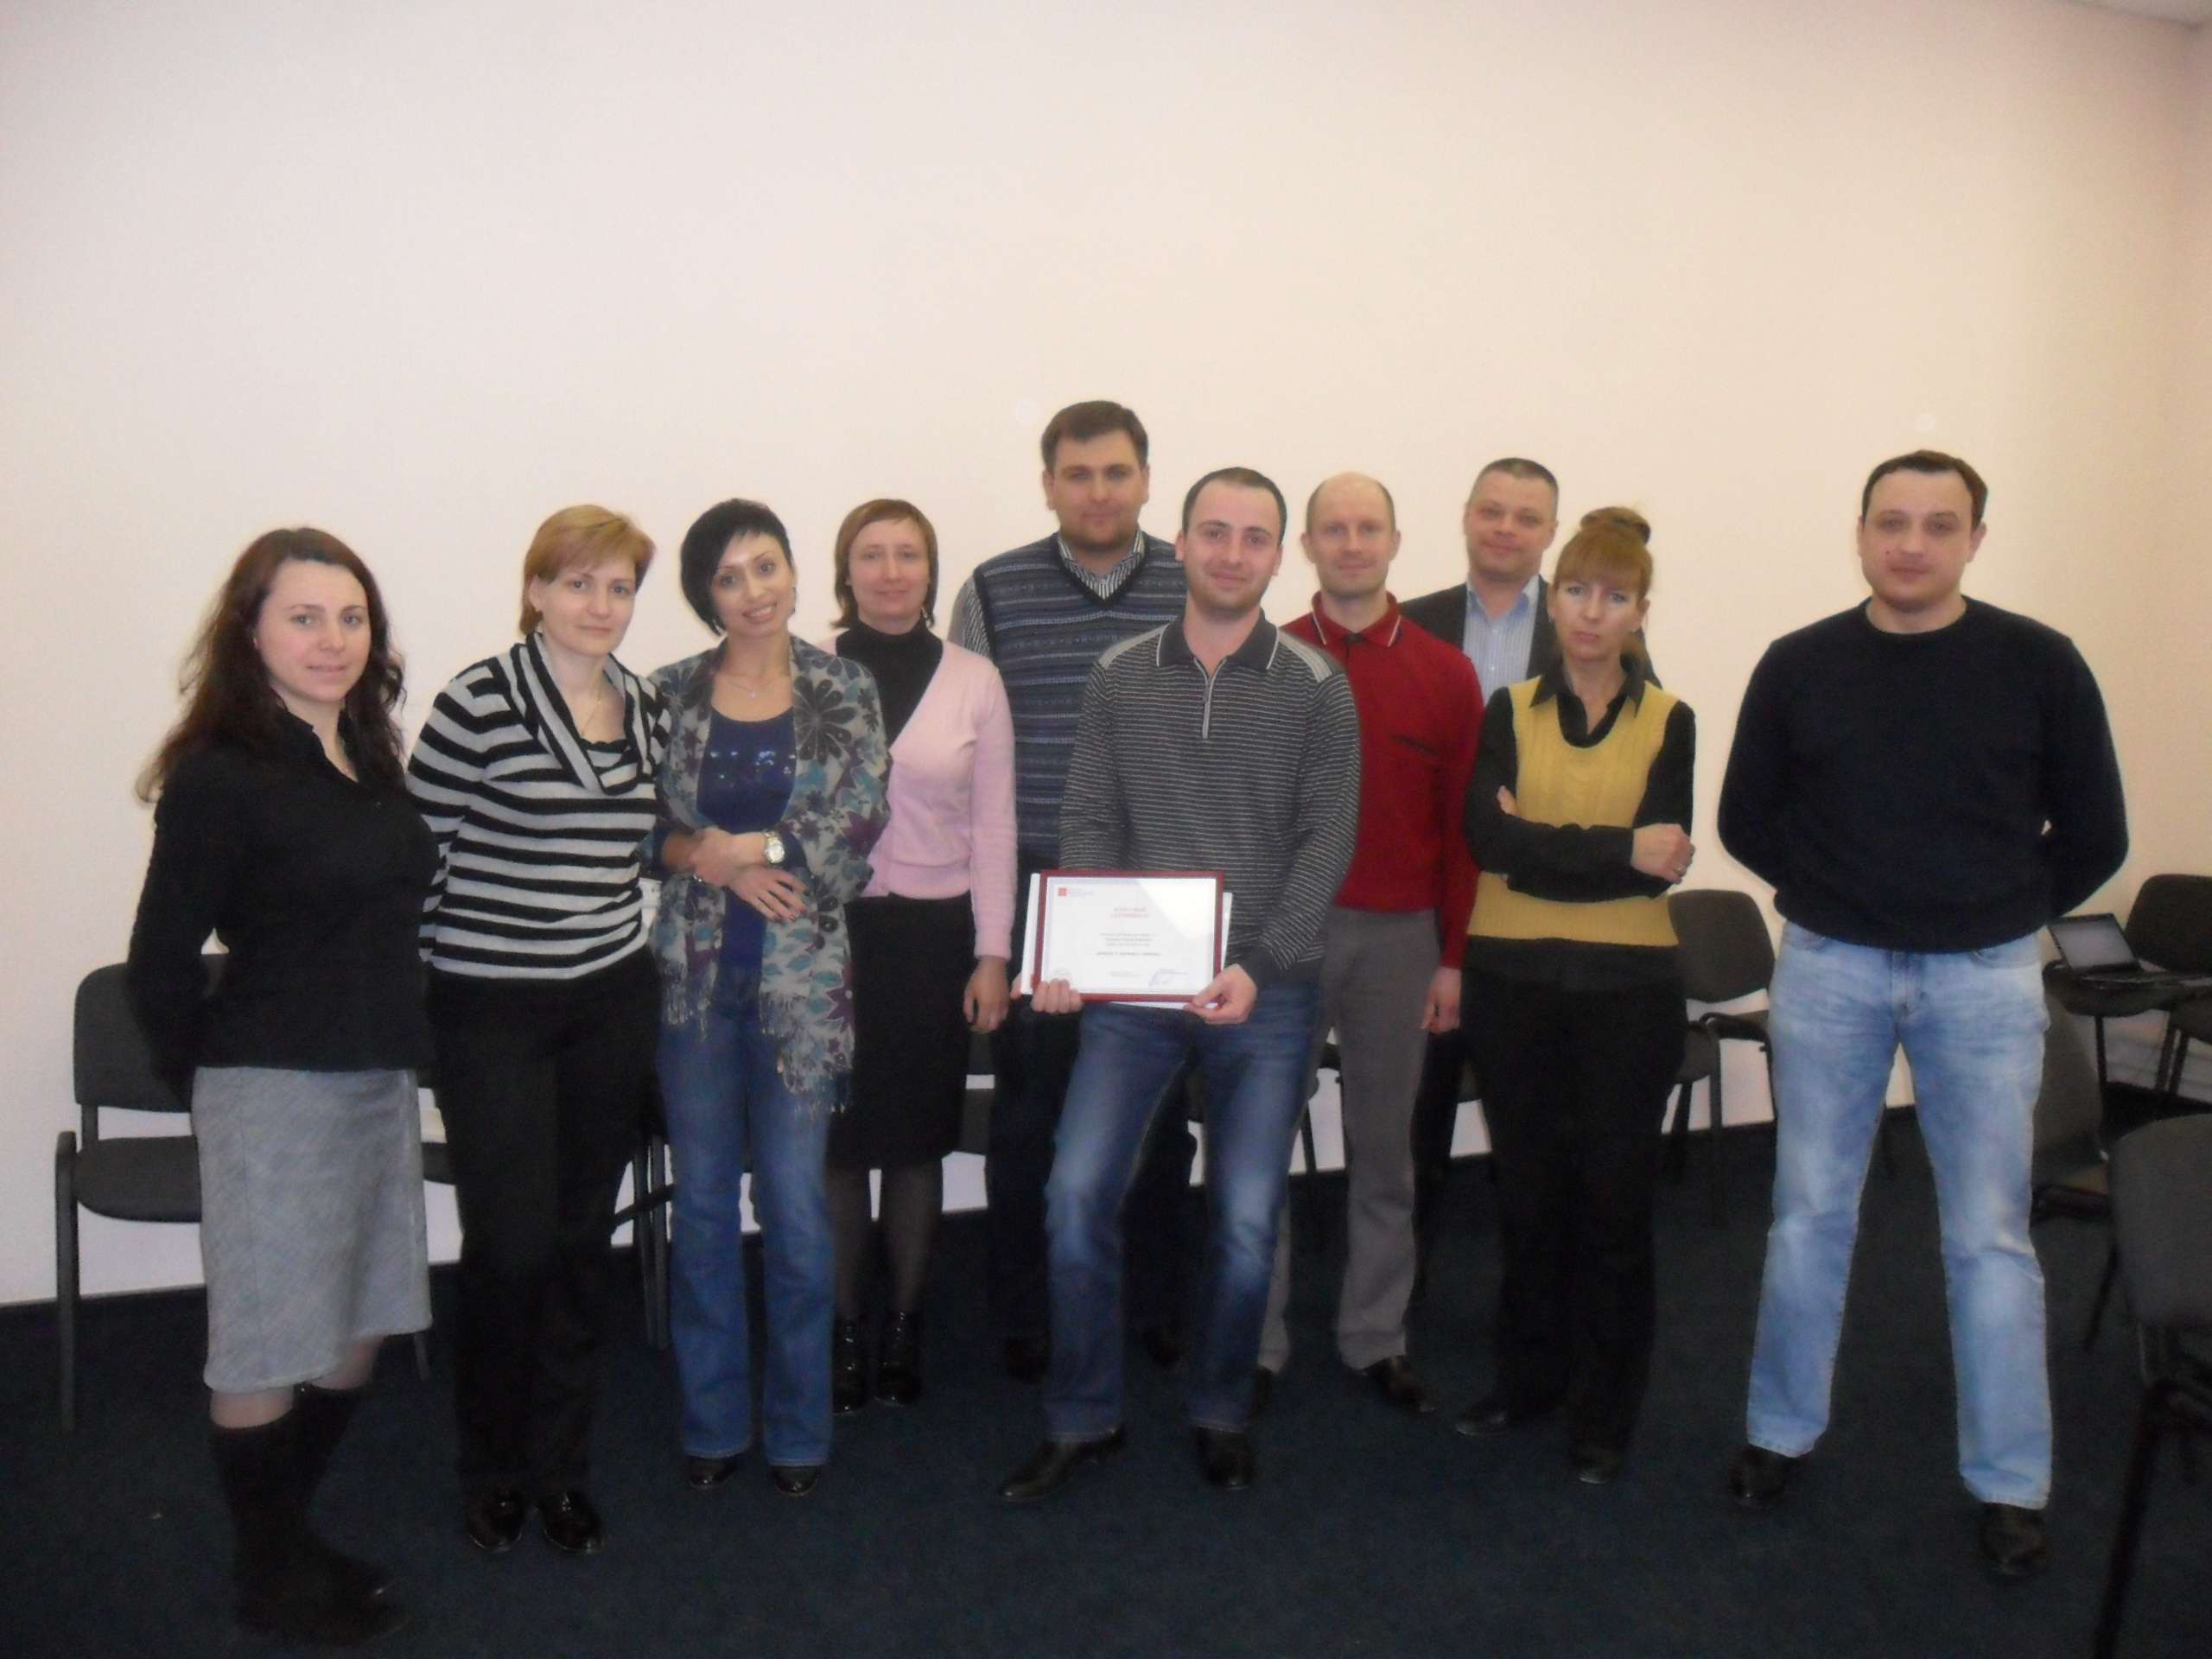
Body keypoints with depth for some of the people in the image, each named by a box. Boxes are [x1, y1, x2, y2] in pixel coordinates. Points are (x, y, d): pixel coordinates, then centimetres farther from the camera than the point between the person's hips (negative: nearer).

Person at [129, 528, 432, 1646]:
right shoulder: (220, 774, -14)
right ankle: (269, 1576, 27)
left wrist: (395, 1051, 9)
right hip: (274, 1091, -7)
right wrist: (206, 1077, 1)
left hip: (378, 1082, 7)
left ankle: (287, 1536, 38)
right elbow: (162, 958, -11)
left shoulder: (369, 755, 7)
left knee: (356, 1333, 17)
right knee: (270, 1347, 7)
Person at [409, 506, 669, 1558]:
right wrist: (417, 981, -6)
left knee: (583, 1240, 11)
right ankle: (489, 1469, 25)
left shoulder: (646, 709, 6)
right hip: (492, 1008, -5)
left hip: (612, 1004, 5)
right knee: (511, 1245, -1)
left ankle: (559, 1465, 29)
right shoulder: (479, 701, -11)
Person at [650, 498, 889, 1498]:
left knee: (797, 1208, 3)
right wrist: (718, 864, -15)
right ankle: (713, 1420, 27)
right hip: (691, 975, 2)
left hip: (801, 979, -1)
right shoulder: (669, 693, 3)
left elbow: (856, 835, -8)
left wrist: (740, 847, -11)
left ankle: (799, 1427, 21)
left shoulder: (846, 694, 0)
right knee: (703, 1203, 10)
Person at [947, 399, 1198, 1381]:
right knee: (1028, 1114, 7)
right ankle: (1023, 1316, 23)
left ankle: (1157, 1302, 29)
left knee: (1159, 1112, 11)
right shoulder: (993, 592, 0)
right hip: (1030, 897, -1)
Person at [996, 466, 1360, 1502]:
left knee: (1247, 1221, 4)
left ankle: (1220, 1412, 29)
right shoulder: (1119, 679, 5)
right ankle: (1081, 1418, 16)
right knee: (1077, 1195, -5)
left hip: (1265, 993, -1)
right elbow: (1089, 824, 3)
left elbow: (1327, 841, -4)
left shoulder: (1315, 688, 0)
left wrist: (1258, 967, -16)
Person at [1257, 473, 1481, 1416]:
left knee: (1383, 1144, 11)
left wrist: (1452, 958, 1)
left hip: (1400, 936, 1)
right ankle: (1256, 1344, 18)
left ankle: (1375, 1339, 25)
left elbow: (1461, 825, 4)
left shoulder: (1445, 675, 4)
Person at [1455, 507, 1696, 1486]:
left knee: (1614, 1194, 6)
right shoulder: (1509, 710, 4)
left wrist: (1539, 844, -13)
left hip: (1626, 988, -1)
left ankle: (1604, 1412, 21)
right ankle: (1527, 1378, 29)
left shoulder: (1668, 722, 3)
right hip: (1513, 980, 1)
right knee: (1527, 1187, 11)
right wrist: (1617, 850, -16)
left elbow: (1659, 862, -10)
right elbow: (1485, 835, -12)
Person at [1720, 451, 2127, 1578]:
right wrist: (1838, 896, 4)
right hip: (1829, 971, 1)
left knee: (1990, 1236, 6)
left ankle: (2010, 1483, 20)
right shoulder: (1799, 665, -1)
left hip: (1984, 978, -1)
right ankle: (1781, 1432, 26)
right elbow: (1746, 818, 7)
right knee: (1810, 1215, 10)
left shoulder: (2038, 664, -4)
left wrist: (2001, 914, 6)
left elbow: (2092, 835, 3)